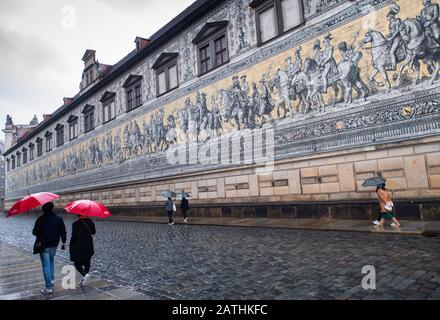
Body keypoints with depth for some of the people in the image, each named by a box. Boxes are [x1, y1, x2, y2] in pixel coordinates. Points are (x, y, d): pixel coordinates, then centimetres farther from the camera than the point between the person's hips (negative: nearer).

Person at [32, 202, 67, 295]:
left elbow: (34, 232, -10)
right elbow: (63, 231, 0)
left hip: (44, 245, -4)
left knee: (46, 266, -2)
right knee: (51, 261, 26)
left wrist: (40, 234, 13)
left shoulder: (40, 219, -14)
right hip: (54, 245, 4)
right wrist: (64, 243, 9)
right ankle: (51, 280, 33)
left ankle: (49, 287, -2)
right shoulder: (58, 218, -3)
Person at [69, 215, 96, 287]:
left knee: (77, 263, 8)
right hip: (89, 247, 5)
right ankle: (83, 280, 22)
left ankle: (85, 275, -15)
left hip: (78, 248, -5)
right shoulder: (90, 221, -2)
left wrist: (71, 245, 3)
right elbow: (93, 232, 9)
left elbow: (74, 236, -13)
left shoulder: (76, 224, -16)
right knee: (86, 263, 15)